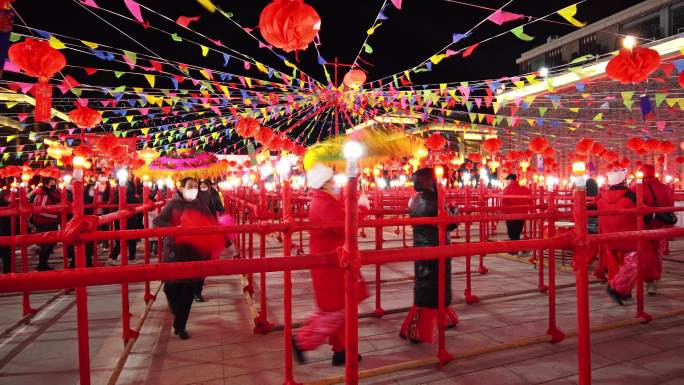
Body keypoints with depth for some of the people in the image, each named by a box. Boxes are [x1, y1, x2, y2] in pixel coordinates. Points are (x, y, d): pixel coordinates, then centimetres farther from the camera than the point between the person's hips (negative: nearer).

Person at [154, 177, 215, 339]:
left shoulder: (202, 207, 7)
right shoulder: (172, 205, 0)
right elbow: (157, 222, -9)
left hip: (194, 253, 2)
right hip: (174, 251, -1)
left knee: (188, 290, 2)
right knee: (171, 286, 2)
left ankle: (180, 325, 16)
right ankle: (178, 316, 34)